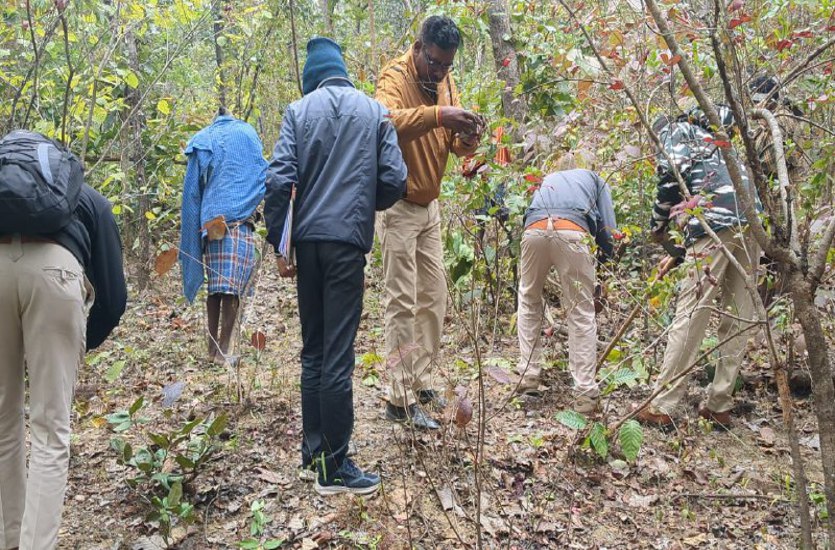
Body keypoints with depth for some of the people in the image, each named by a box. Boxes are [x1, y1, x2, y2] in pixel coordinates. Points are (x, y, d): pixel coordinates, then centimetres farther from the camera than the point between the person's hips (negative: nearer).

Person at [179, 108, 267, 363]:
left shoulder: (201, 141, 16)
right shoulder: (246, 134, 9)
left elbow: (192, 189, 13)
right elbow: (262, 174, 7)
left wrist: (201, 222, 16)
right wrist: (253, 204, 20)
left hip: (211, 222, 4)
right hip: (239, 220, -3)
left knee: (215, 284, 10)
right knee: (233, 284, -6)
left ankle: (213, 345, 13)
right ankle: (223, 347, -9)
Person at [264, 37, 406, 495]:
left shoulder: (299, 111, 8)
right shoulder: (375, 111, 8)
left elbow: (279, 179, -4)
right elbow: (394, 181, 1)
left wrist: (279, 245, 1)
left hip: (308, 240, 2)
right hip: (349, 241, -2)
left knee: (313, 351, 14)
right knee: (338, 356, -2)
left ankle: (313, 448, 22)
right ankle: (334, 467, 2)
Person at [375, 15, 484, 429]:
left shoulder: (445, 80, 7)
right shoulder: (395, 78, -16)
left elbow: (454, 144, 6)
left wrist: (468, 139, -16)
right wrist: (437, 114, -48)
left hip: (430, 206, 8)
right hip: (398, 206, -8)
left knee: (434, 297, 11)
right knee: (402, 303, -6)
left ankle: (420, 380, 24)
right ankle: (400, 400, 1)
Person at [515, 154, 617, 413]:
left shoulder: (546, 180, 42)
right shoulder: (594, 179, 33)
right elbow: (608, 229, 19)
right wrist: (604, 259, 35)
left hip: (534, 231, 2)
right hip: (573, 233, -2)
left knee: (528, 301, 22)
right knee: (581, 314, 6)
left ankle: (528, 376, 20)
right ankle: (585, 392, 4)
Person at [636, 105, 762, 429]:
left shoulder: (671, 133, 15)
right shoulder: (708, 133, 31)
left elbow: (670, 180, 1)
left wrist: (658, 227, 9)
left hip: (715, 220, -6)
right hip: (751, 220, 6)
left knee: (691, 312, -9)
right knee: (738, 317, 7)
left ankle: (662, 406, -7)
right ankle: (719, 407, 10)